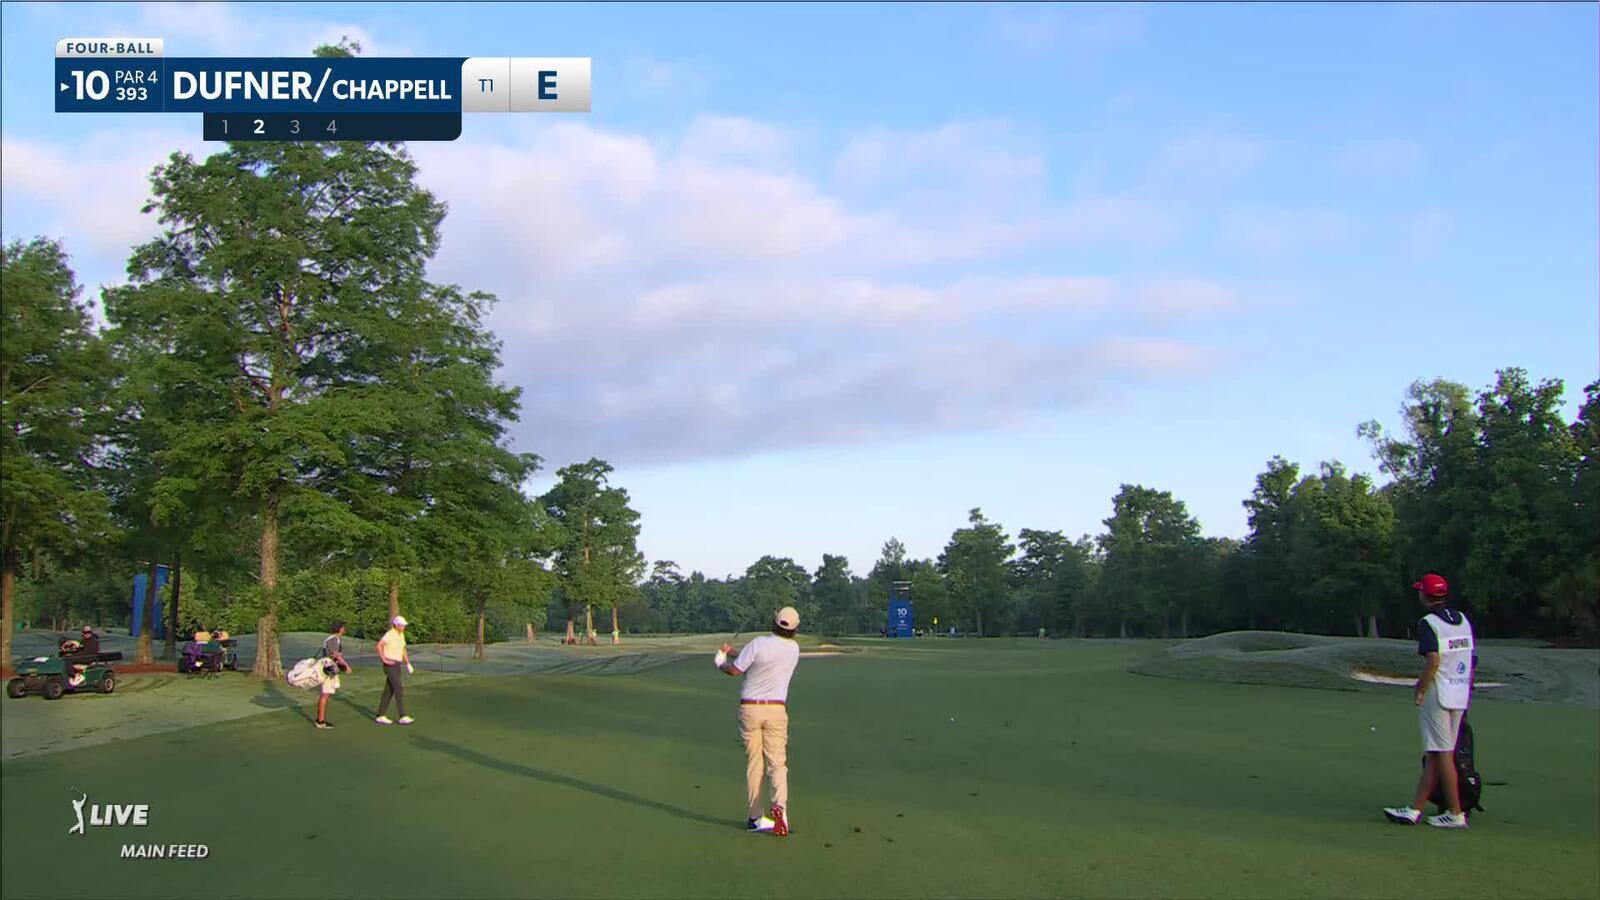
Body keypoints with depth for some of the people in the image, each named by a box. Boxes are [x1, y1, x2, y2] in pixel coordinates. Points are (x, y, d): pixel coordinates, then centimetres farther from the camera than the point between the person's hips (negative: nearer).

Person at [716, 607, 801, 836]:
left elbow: (735, 670, -9)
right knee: (777, 762, 3)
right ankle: (779, 805, -23)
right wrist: (736, 652, 19)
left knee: (753, 763, 8)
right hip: (776, 708, 1)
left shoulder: (758, 644, -11)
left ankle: (755, 817, 11)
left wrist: (722, 662, 13)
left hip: (749, 707, -1)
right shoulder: (794, 649, 4)